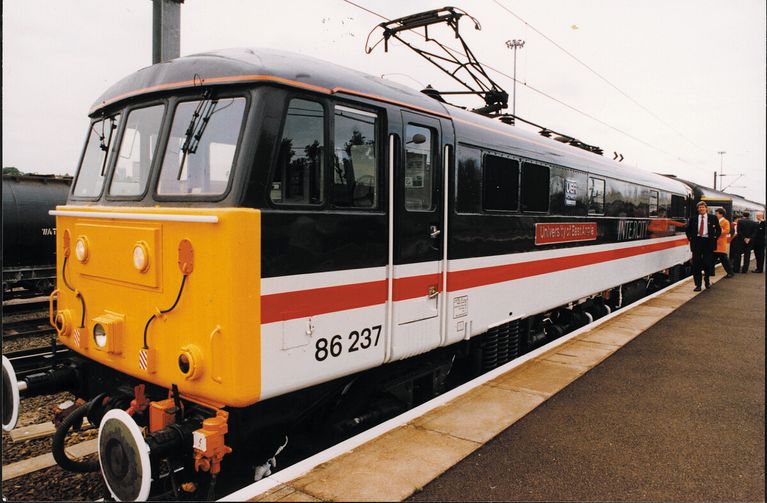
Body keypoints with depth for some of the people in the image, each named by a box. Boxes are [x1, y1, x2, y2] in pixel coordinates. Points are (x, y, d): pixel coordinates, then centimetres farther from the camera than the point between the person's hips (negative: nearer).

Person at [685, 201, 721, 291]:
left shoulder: (713, 218, 5)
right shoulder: (693, 219, 8)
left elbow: (719, 230, 12)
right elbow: (687, 229, 17)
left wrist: (714, 238, 3)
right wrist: (690, 238, 6)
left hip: (708, 242, -1)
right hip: (696, 242, 1)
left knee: (708, 263, 1)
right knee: (696, 264, -2)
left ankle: (707, 280, 27)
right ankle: (698, 285, 1)